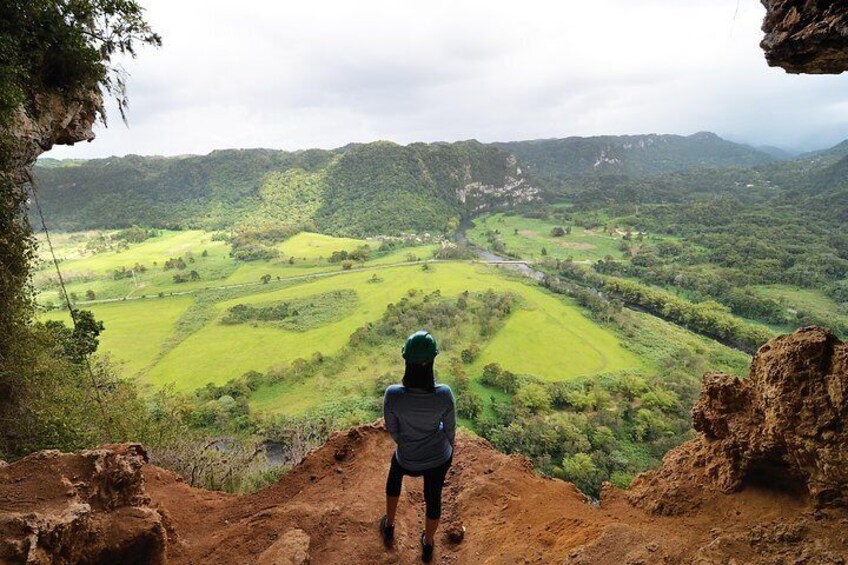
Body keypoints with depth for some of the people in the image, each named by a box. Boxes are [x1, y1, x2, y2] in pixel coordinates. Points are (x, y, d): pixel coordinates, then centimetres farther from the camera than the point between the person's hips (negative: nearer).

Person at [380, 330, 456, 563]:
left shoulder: (392, 395, -30)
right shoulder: (445, 394, -29)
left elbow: (392, 430, -10)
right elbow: (450, 429, -10)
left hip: (408, 461, 0)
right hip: (440, 459, 0)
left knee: (395, 475, 36)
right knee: (433, 498, 28)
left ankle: (389, 527, 57)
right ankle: (428, 545, 56)